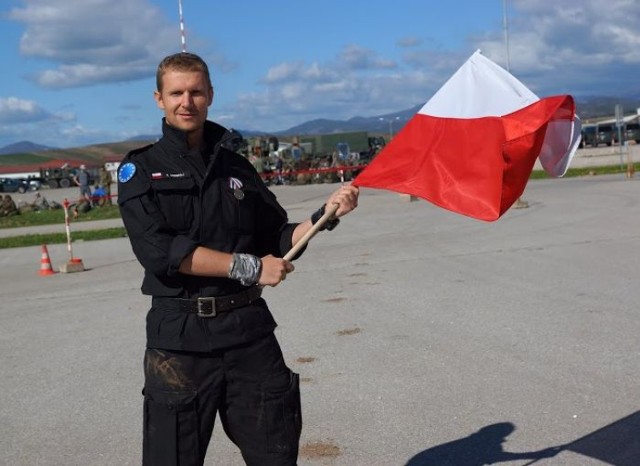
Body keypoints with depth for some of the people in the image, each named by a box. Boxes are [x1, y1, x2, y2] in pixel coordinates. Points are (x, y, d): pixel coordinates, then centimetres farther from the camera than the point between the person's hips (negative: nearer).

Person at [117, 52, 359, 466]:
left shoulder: (236, 167, 12)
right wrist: (247, 268, -15)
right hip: (179, 337, -3)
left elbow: (278, 241, 15)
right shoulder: (140, 169, 1)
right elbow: (156, 250, -14)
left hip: (250, 331, 3)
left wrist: (325, 214, -2)